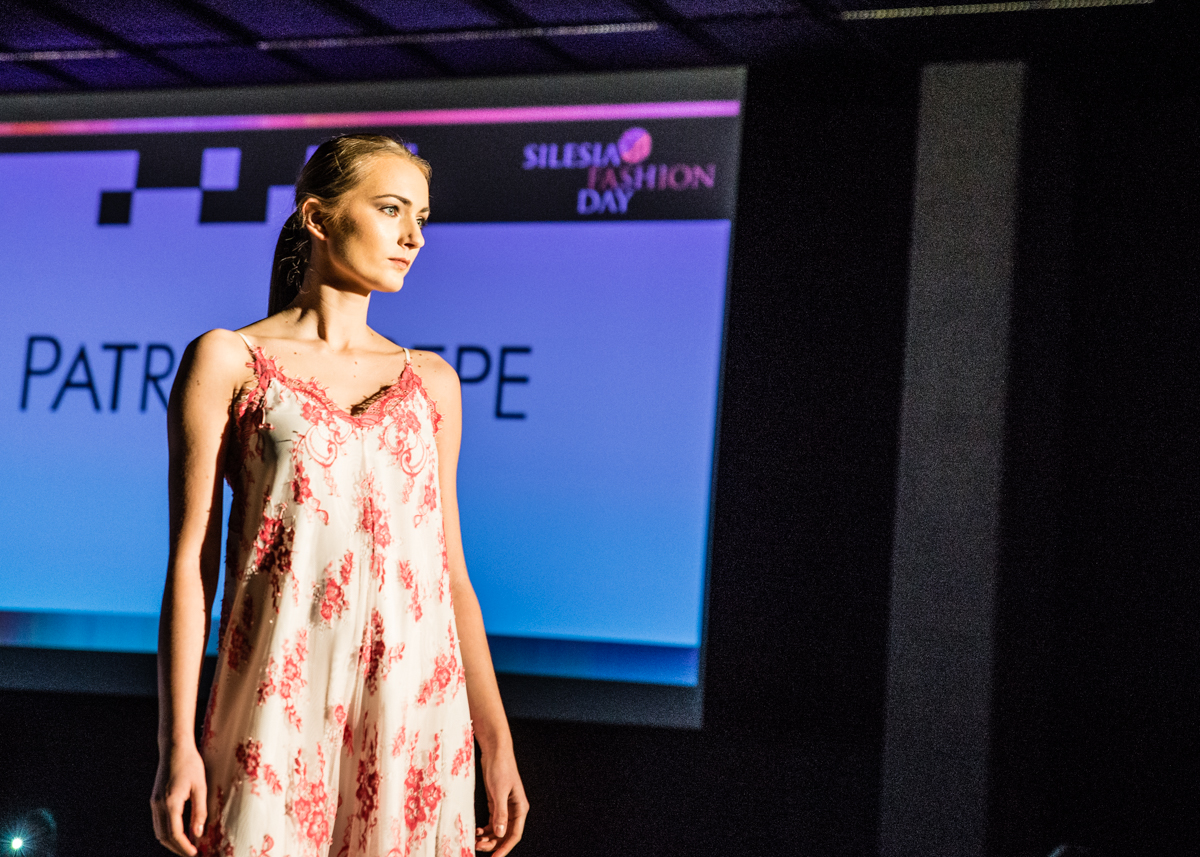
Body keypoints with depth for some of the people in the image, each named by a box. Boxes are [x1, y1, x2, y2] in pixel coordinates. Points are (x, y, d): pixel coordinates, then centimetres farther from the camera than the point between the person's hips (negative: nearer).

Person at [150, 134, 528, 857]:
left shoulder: (430, 382, 14)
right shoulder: (228, 361, 3)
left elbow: (448, 567, 15)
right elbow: (191, 561, -1)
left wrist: (496, 740, 10)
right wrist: (177, 743, -8)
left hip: (417, 706, 3)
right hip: (280, 706, -3)